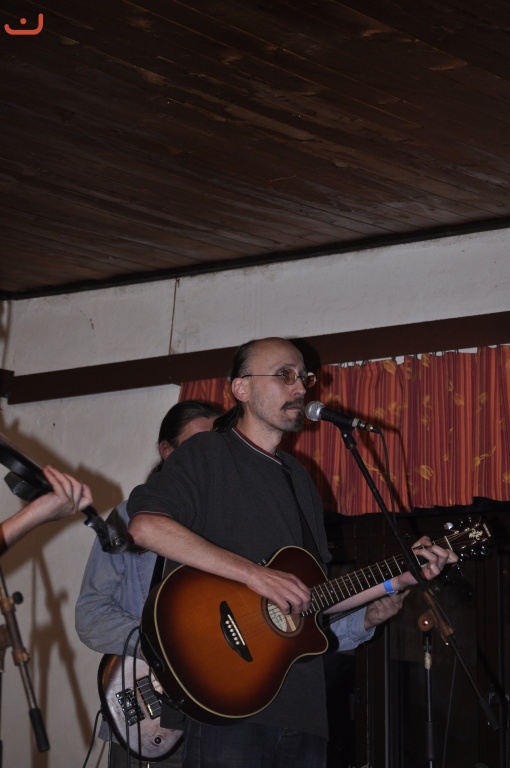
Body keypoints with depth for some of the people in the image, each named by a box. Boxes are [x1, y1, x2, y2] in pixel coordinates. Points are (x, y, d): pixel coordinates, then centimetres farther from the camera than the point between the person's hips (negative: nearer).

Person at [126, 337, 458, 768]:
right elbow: (145, 526, -20)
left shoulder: (299, 477, 22)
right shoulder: (208, 454, -1)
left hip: (303, 705, 7)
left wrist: (399, 579, 11)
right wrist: (254, 573, -22)